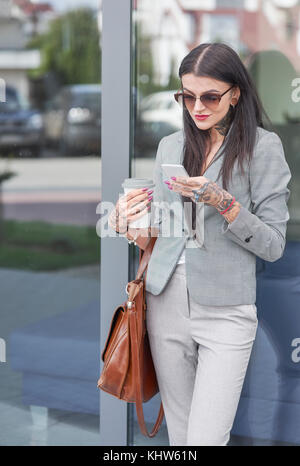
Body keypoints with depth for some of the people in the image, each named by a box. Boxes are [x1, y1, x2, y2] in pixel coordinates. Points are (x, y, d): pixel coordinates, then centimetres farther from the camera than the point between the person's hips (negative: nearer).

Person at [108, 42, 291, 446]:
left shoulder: (263, 147, -5)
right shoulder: (170, 145, 10)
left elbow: (273, 245, -7)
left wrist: (223, 203, -20)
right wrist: (134, 229, -6)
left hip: (225, 312, -4)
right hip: (166, 303, 5)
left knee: (206, 439, -9)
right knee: (179, 432, 12)